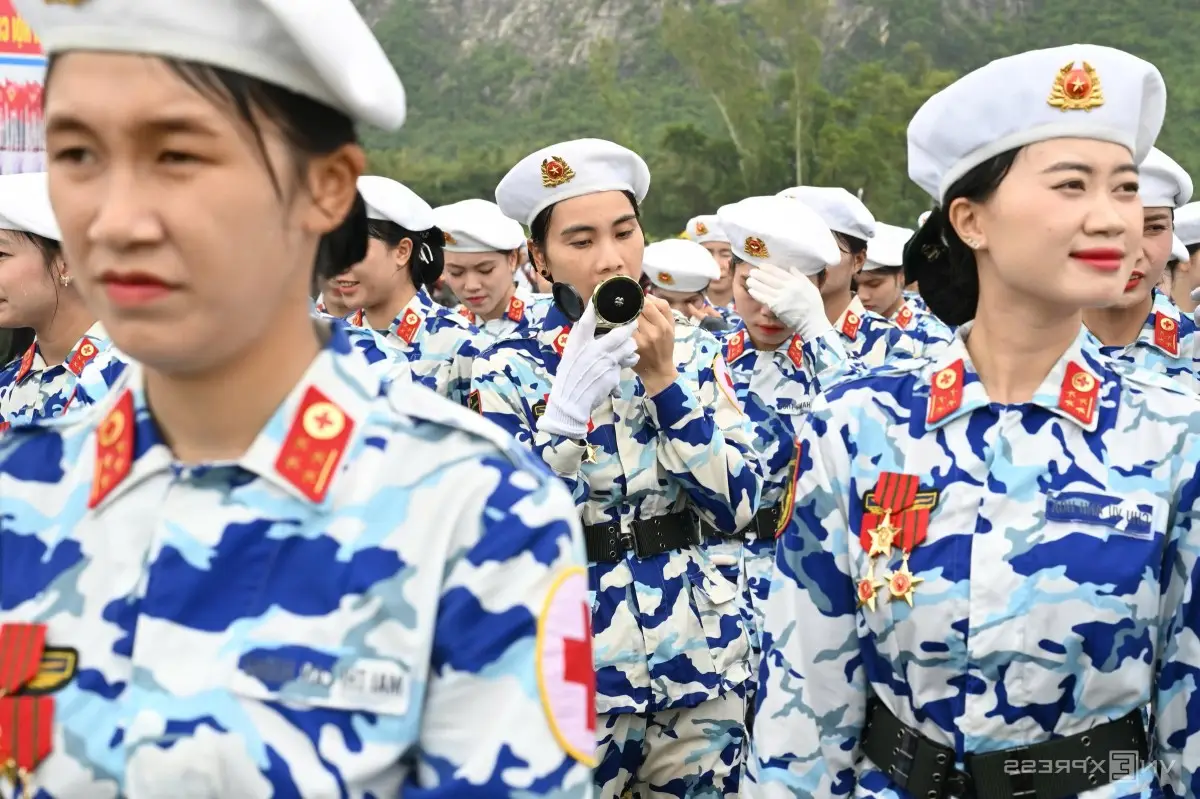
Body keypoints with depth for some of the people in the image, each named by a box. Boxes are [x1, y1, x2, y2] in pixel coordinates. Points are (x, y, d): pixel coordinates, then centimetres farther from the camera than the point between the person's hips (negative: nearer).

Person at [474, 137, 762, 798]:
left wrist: (663, 379, -14)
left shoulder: (693, 351, 2)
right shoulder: (509, 371, -6)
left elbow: (737, 506, -6)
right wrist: (568, 404, -26)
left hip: (698, 655, 3)